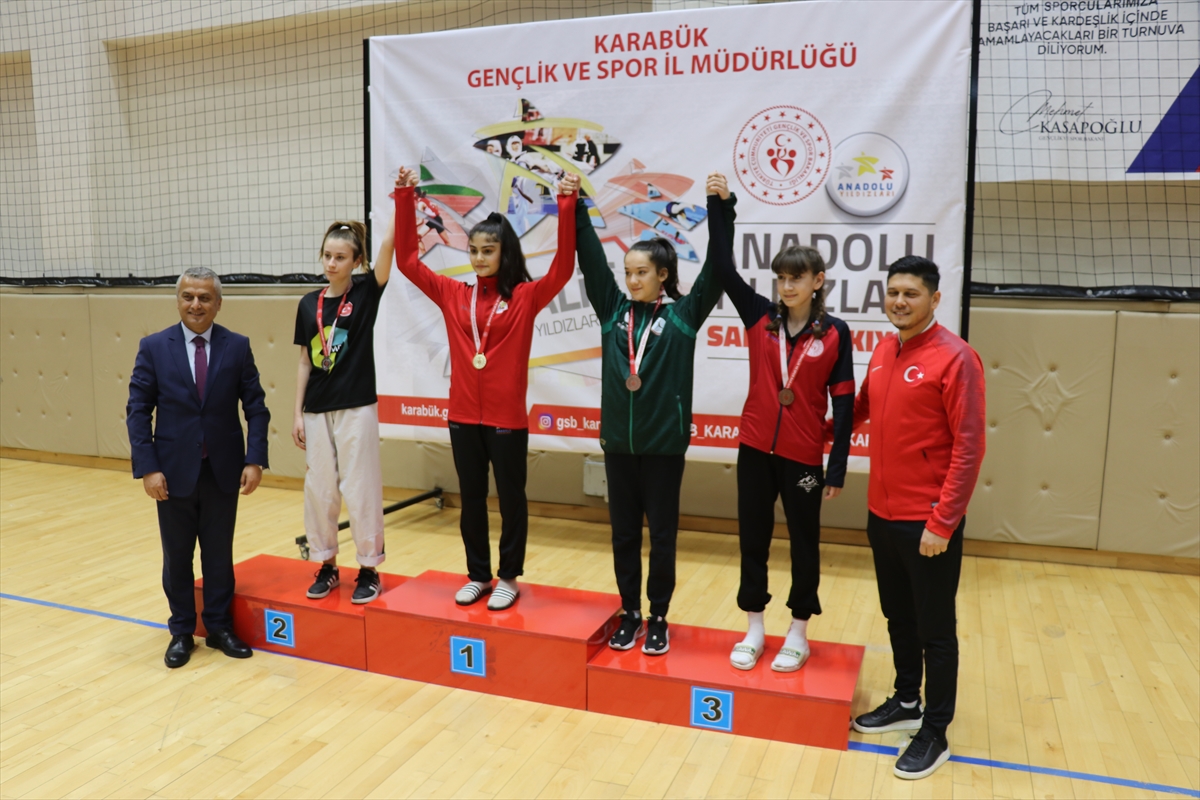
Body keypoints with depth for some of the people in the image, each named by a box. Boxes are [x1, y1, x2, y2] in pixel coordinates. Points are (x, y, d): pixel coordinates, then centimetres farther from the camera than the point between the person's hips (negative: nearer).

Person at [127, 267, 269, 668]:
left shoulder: (237, 346, -2)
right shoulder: (154, 347, -3)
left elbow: (256, 407, -2)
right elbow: (138, 411, -3)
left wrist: (255, 460, -10)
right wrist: (147, 467, -11)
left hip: (224, 470, 0)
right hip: (174, 470, 0)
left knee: (219, 552, 12)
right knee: (177, 556, 12)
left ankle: (219, 626, 27)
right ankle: (181, 632, 27)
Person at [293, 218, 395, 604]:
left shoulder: (366, 291, -3)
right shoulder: (309, 304, 6)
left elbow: (389, 246, -18)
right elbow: (305, 362, 9)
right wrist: (297, 413, 5)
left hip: (357, 408, -4)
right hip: (317, 411, 4)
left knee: (360, 489, 1)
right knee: (318, 489, 10)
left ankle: (369, 569, 15)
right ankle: (326, 566, 25)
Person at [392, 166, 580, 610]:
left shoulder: (525, 297, -4)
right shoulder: (453, 295, 5)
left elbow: (563, 268, -17)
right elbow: (407, 260, 6)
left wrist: (567, 206, -24)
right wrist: (404, 199, 1)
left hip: (507, 419, -3)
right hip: (463, 417, 4)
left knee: (511, 498, 9)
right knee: (471, 499, 14)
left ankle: (509, 579, 24)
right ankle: (478, 575, 29)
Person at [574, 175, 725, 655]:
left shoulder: (684, 314, -3)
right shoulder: (614, 309, 5)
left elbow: (717, 269, -10)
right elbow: (591, 260, 3)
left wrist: (718, 207, -17)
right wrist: (576, 207, -1)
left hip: (664, 444, -3)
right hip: (618, 441, 3)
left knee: (662, 535, 8)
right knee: (624, 534, 12)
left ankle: (658, 619, 22)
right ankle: (629, 615, 26)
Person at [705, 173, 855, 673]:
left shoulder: (834, 333, -6)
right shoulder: (760, 317, 1)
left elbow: (844, 404, -5)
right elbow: (724, 270, -6)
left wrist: (837, 468, -8)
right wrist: (723, 207, -13)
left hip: (803, 457, -2)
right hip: (755, 449, 3)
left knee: (804, 543, 11)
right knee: (752, 540, 11)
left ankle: (798, 633, 28)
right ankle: (754, 630, 27)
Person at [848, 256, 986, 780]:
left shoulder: (954, 357, -14)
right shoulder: (882, 352, 7)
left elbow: (968, 447, -17)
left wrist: (942, 522, -19)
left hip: (928, 523, -7)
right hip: (882, 515, 7)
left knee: (935, 632, 7)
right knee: (898, 618, 20)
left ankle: (935, 735, 22)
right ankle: (906, 703, 39)